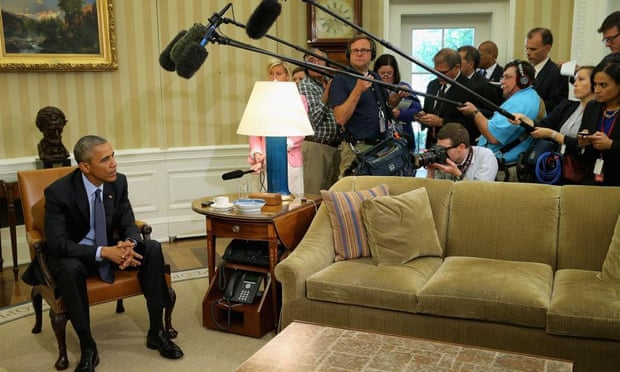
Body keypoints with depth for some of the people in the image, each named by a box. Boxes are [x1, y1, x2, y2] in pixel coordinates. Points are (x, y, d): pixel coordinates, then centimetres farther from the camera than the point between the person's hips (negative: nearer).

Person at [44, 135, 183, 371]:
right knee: (69, 269, -39)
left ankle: (156, 332, -13)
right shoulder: (58, 192, -23)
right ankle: (88, 348, -22)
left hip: (110, 247, 5)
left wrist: (129, 244, -29)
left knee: (153, 249, -20)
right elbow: (57, 244, -26)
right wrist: (102, 252, -39)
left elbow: (127, 224, -3)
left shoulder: (118, 182, -10)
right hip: (74, 254, -4)